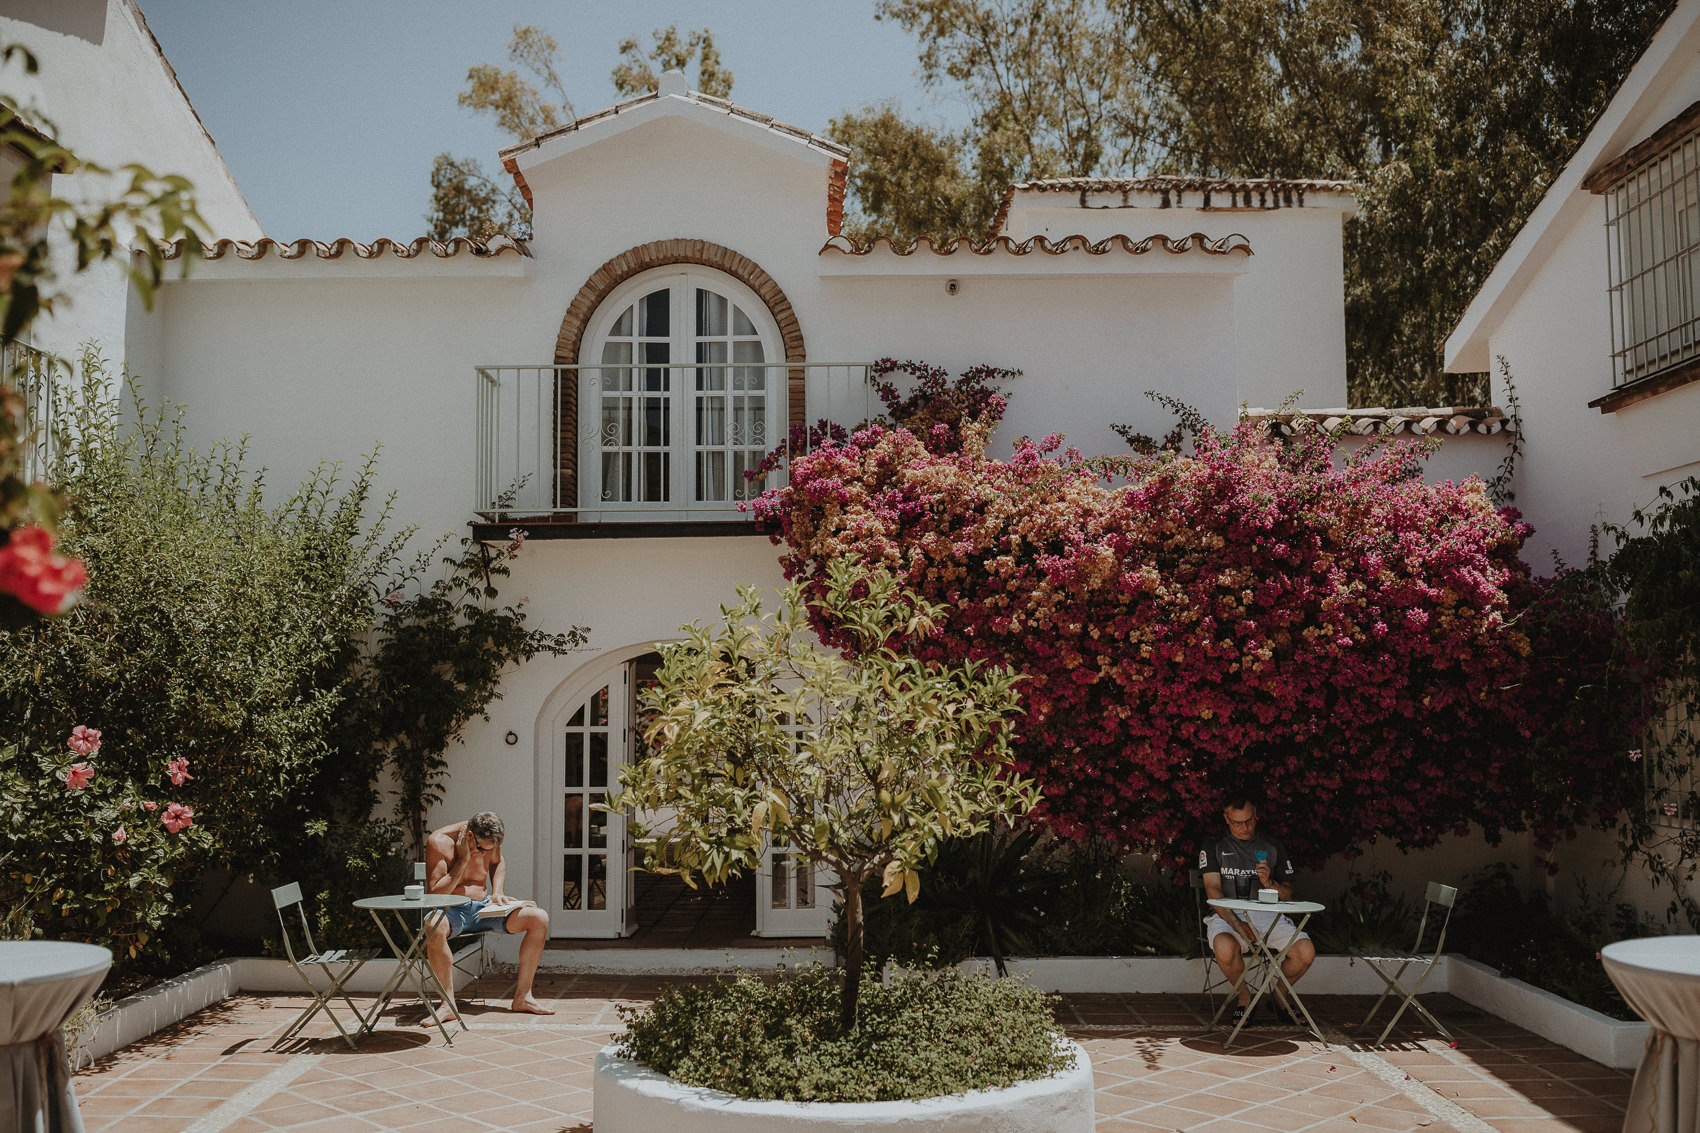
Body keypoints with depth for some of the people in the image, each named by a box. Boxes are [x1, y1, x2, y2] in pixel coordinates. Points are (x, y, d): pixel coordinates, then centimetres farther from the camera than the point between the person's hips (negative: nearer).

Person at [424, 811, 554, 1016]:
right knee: (435, 927, -43)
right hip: (451, 911, -5)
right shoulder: (439, 841, -15)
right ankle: (448, 1003, -33)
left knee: (540, 919, -13)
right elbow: (435, 892, -18)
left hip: (483, 907, 5)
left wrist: (496, 892, 7)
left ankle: (522, 996, -11)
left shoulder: (488, 841, 0)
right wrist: (463, 860, -22)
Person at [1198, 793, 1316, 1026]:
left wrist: (1270, 883, -10)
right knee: (1225, 949, -37)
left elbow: (1288, 895, 14)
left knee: (1306, 952, -24)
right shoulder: (1214, 847, 8)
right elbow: (1213, 890, -3)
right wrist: (1237, 924, -19)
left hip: (1267, 915, 2)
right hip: (1227, 915, -2)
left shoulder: (1273, 846, 14)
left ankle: (1279, 996, 8)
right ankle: (1244, 997, -5)